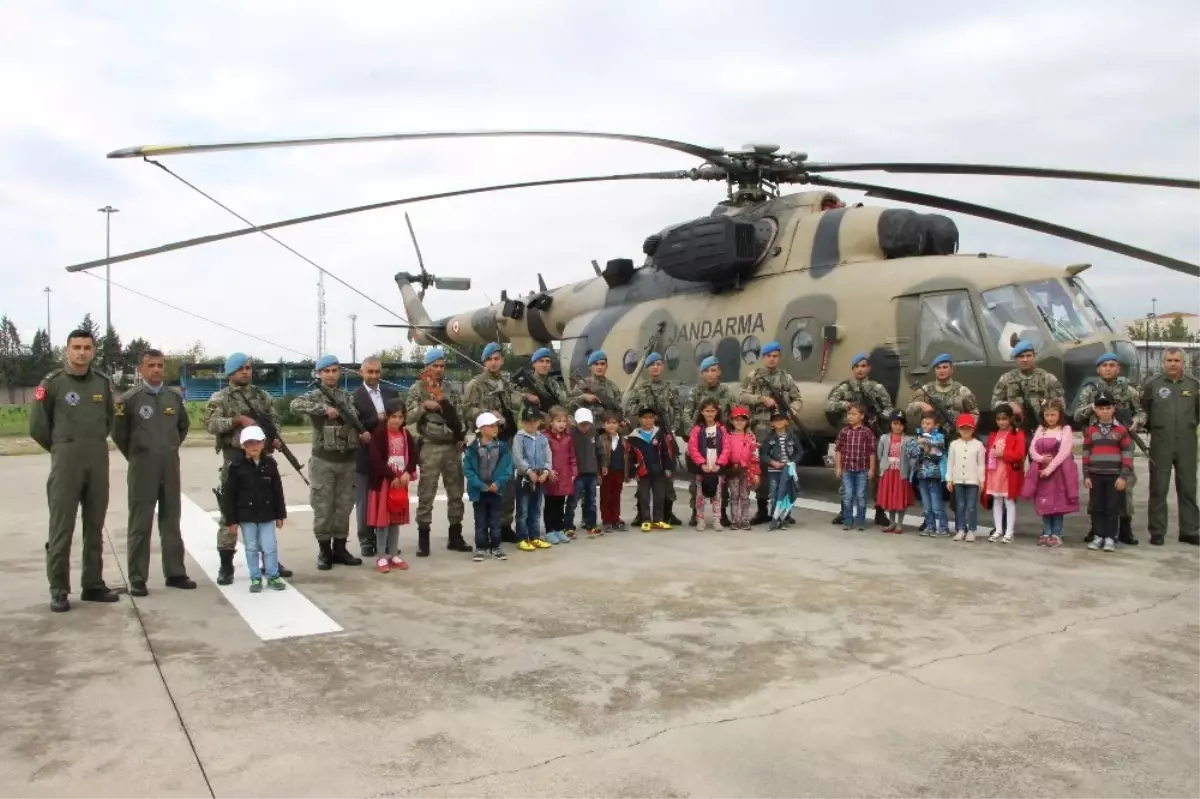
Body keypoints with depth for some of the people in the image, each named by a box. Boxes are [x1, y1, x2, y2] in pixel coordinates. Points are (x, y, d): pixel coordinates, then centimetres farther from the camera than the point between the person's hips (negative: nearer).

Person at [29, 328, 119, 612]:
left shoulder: (102, 383, 8)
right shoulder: (52, 383, -4)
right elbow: (37, 425, -1)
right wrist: (61, 448, 8)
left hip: (99, 461, 4)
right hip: (65, 461, -4)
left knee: (95, 527, 9)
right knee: (61, 528, -3)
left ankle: (93, 584, 18)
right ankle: (59, 591, 4)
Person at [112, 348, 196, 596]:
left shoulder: (175, 397, 5)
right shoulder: (129, 398, -7)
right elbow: (118, 433, 1)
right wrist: (135, 456, 7)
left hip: (171, 468, 4)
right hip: (142, 469, -4)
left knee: (171, 522, 11)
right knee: (140, 525, 2)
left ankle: (175, 573, 18)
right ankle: (137, 579, 8)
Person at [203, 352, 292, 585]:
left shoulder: (263, 396, 13)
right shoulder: (220, 398, -1)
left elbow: (274, 420, 13)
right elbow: (211, 423, -14)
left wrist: (276, 438, -5)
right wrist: (239, 419, -22)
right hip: (235, 460, -4)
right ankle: (226, 566, 8)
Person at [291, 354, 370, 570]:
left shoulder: (348, 398, 11)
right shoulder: (315, 397, -3)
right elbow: (295, 405, -24)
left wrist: (362, 436, -5)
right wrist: (324, 409, -28)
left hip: (348, 461, 4)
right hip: (324, 461, -4)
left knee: (344, 507, 9)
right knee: (323, 508, 2)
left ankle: (340, 548, 19)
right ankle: (324, 551, 12)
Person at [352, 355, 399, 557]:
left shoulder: (392, 393, 11)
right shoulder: (354, 396, -5)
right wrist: (376, 420, -20)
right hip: (364, 456, -4)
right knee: (364, 501, 4)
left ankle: (386, 539, 19)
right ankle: (366, 541, 13)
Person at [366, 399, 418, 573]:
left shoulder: (406, 434, 7)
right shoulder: (379, 433, -10)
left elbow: (414, 455, 6)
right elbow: (376, 459, -18)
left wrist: (408, 473, -11)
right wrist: (392, 477, -19)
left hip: (401, 481, 5)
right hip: (383, 481, -5)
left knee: (396, 519, 11)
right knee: (382, 519, -2)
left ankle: (394, 554, 19)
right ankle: (381, 557, 6)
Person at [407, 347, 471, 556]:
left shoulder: (449, 389, 14)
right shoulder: (417, 389, 0)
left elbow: (456, 415, 13)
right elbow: (408, 417, -7)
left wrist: (461, 435, 0)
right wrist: (423, 406, -19)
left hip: (452, 446, 5)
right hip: (430, 447, -5)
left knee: (456, 492, 8)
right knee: (426, 493, -3)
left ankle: (455, 536, 17)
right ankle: (423, 538, 4)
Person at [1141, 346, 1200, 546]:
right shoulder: (1152, 384, -1)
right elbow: (1141, 410, 7)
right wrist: (1153, 429, 5)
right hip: (1161, 445, -2)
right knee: (1158, 490, 2)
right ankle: (1157, 532, 7)